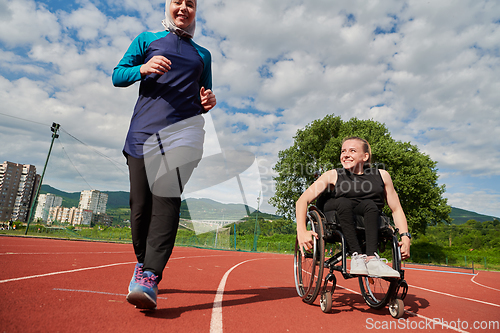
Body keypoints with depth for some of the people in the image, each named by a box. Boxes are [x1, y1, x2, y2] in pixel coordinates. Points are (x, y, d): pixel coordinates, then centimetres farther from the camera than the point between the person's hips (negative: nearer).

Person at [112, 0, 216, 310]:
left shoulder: (202, 55, 24)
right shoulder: (147, 39, 20)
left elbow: (203, 97, 27)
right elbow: (117, 75, 14)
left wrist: (208, 102, 2)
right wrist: (143, 68, -8)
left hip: (183, 130, 0)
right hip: (143, 132, 1)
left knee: (167, 198, -18)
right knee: (141, 203, -2)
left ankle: (150, 277, -21)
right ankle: (142, 261, 19)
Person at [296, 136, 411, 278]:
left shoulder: (381, 175, 8)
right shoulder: (333, 175, 0)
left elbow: (396, 209, 14)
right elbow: (302, 200, -9)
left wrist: (405, 237, -3)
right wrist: (302, 231, -24)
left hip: (368, 225, 2)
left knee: (370, 204, -27)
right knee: (343, 202, -30)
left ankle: (372, 258, -36)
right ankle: (356, 256, -33)